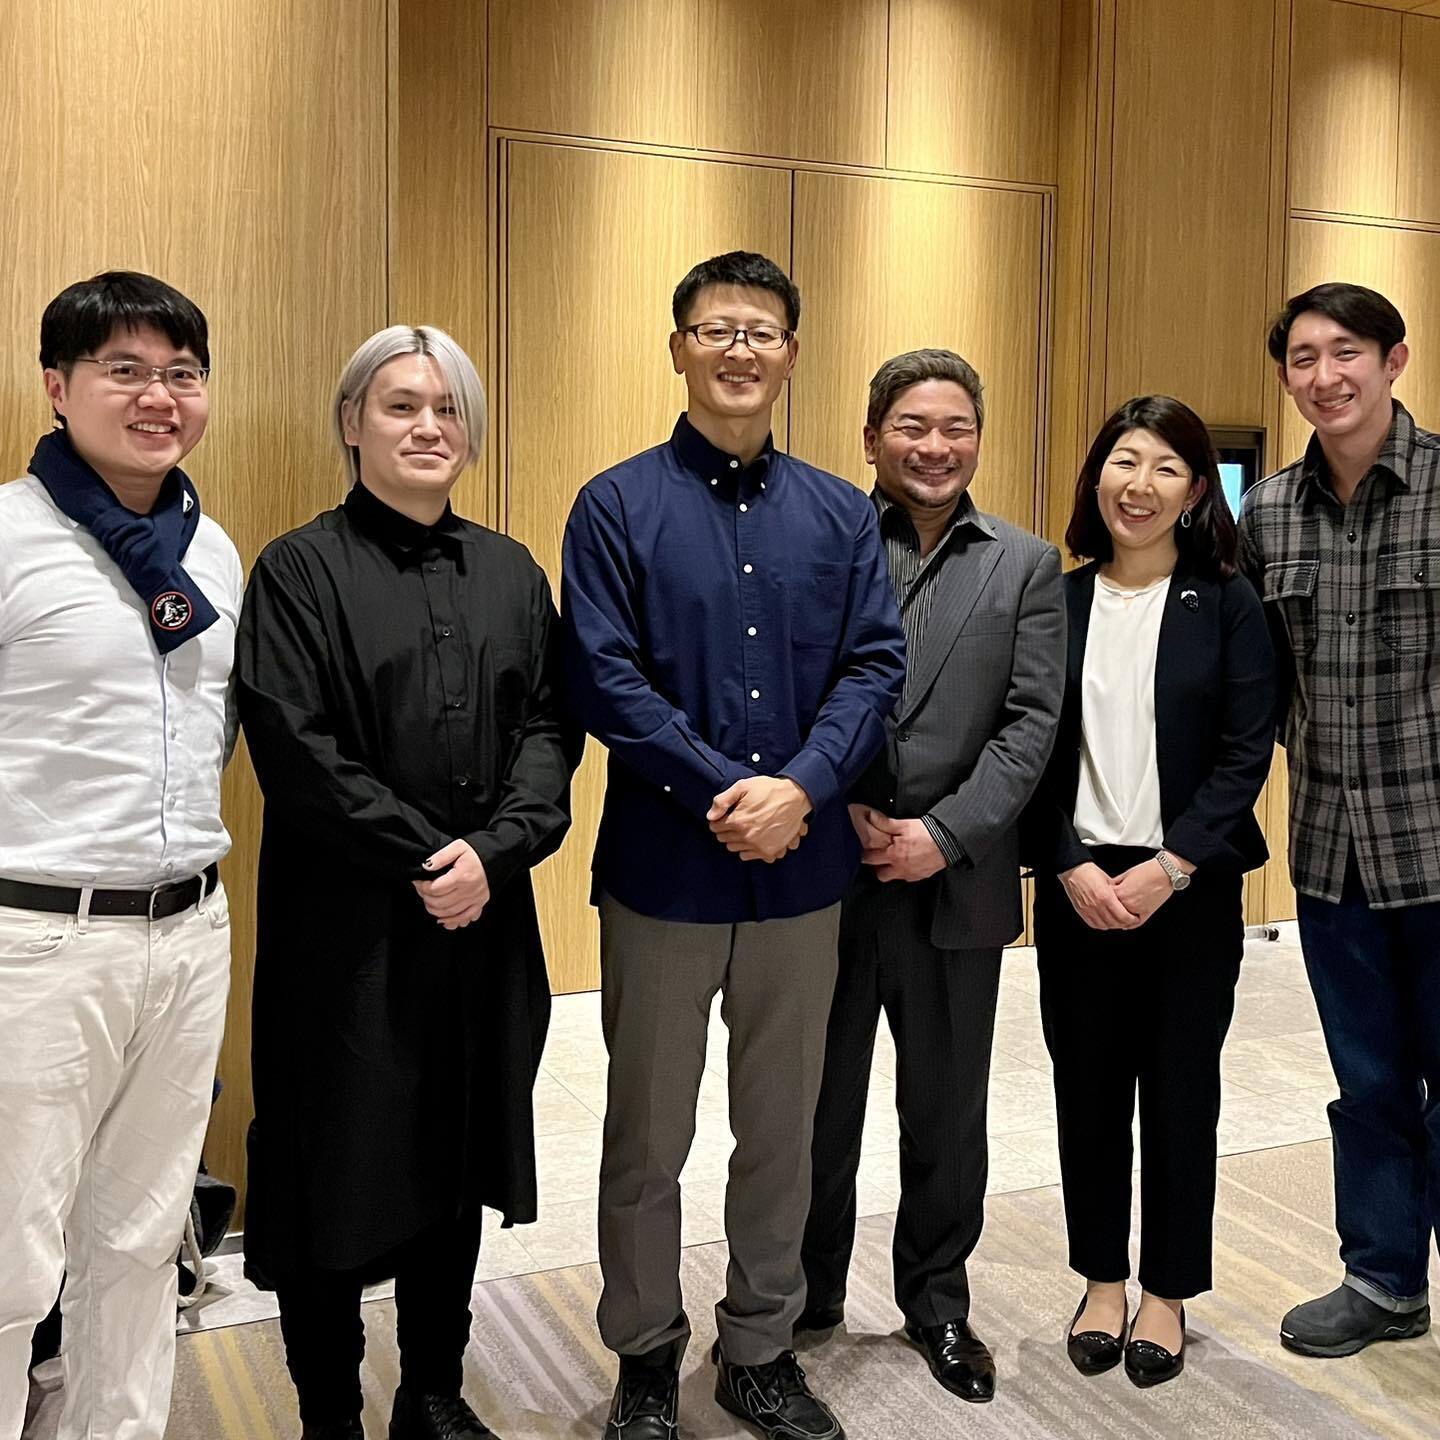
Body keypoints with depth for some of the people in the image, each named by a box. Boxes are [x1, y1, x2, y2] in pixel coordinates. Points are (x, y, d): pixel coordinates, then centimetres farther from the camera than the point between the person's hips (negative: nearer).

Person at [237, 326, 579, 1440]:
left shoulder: (511, 573, 11)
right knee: (339, 1169, 5)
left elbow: (551, 725, 4)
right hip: (346, 927, -4)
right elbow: (297, 748, -12)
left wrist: (495, 849, -12)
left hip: (487, 921, 4)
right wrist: (423, 859, -14)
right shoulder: (300, 571, -3)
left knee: (457, 1163, 13)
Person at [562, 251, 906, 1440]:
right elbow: (603, 677, -11)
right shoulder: (618, 506, -2)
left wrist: (799, 786, -17)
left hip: (802, 870, 3)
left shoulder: (842, 516, 7)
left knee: (783, 1130, 15)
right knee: (648, 1133, 11)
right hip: (663, 868, -2)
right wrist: (727, 793, -18)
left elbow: (876, 666, -1)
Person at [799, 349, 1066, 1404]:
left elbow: (1033, 720, -2)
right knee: (818, 1101, 12)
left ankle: (937, 1300, 33)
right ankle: (807, 1294, 32)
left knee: (948, 1110, 13)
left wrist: (943, 833, -12)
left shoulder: (1026, 565, 5)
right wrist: (838, 813, -13)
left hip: (957, 880, 1)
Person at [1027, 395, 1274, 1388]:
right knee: (1088, 1088, 9)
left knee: (1179, 1093, 7)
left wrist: (1167, 870, -14)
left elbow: (1245, 755, -6)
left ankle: (1168, 1293, 25)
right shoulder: (1056, 603, 3)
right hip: (1078, 886, 2)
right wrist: (1072, 869, -9)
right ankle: (1103, 1281, 27)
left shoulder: (1228, 604, -2)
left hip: (1187, 888, -1)